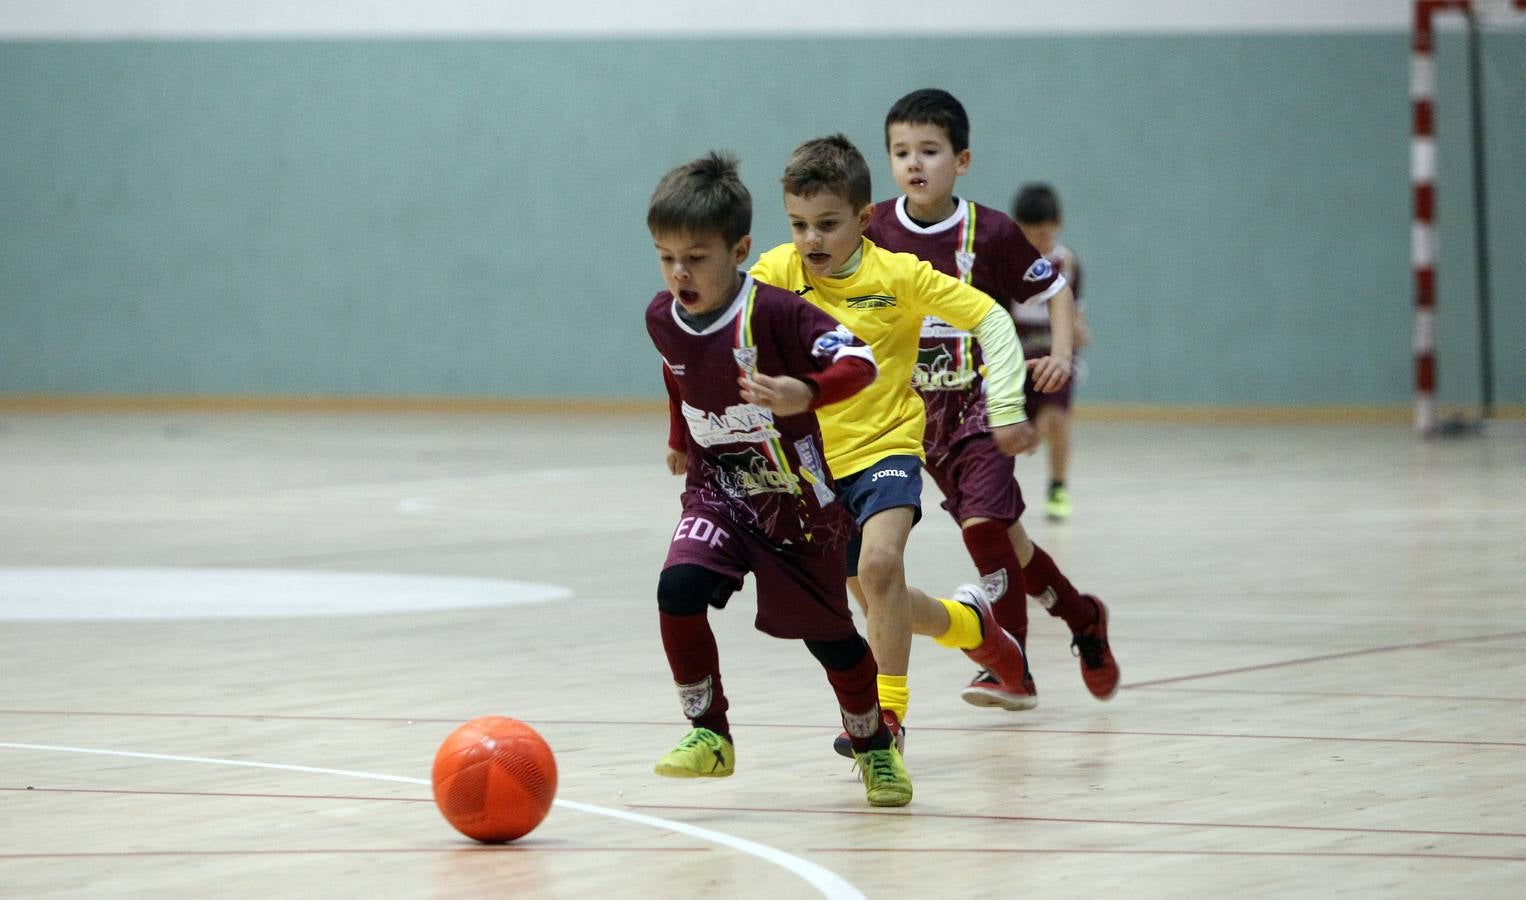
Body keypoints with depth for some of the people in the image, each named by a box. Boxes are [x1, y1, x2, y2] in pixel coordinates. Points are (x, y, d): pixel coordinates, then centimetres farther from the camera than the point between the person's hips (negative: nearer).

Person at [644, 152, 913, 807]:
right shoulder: (661, 318, -4)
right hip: (717, 490, 4)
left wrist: (805, 394, -48)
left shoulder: (772, 312, -23)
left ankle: (874, 745, 34)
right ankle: (708, 733, -10)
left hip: (795, 499, -4)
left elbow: (859, 362, -31)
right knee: (679, 587, -24)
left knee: (826, 631, 8)